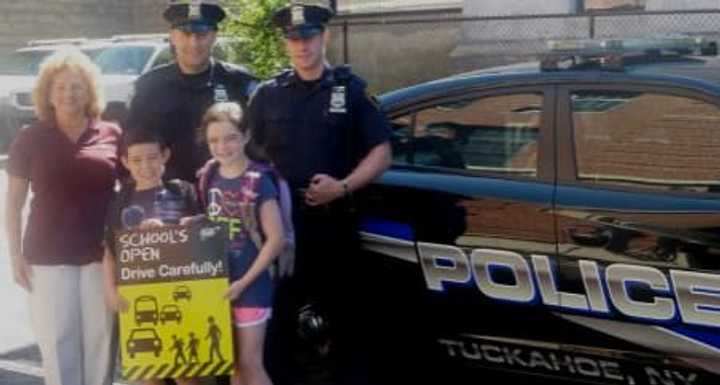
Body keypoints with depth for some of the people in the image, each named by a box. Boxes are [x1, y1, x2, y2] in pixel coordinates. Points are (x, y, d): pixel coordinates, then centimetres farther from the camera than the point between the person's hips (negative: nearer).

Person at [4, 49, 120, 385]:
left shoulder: (112, 136, 2)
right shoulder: (30, 139, 2)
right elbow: (13, 202, 5)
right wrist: (16, 256, -2)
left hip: (101, 254, 1)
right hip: (48, 256, 0)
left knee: (100, 337, 7)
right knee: (56, 339, 4)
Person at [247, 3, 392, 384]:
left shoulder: (351, 89, 3)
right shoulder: (268, 93, 9)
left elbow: (381, 152, 0)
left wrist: (342, 187, -13)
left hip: (334, 220, -2)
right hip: (279, 219, 2)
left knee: (345, 313, 6)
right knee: (276, 314, 7)